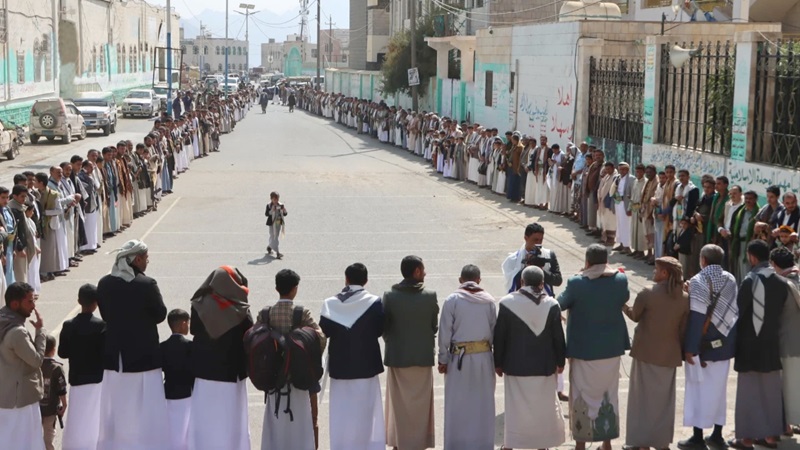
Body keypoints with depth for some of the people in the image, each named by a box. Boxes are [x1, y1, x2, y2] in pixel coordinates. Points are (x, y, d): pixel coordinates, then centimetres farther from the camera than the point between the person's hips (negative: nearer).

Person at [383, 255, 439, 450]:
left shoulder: (389, 296, -8)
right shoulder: (430, 296, -10)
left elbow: (383, 326, -3)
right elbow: (435, 326, -2)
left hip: (397, 356, 1)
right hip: (422, 356, -1)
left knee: (398, 403, 13)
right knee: (420, 405, 10)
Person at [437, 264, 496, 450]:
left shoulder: (452, 300, -9)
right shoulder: (489, 300, -3)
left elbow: (444, 332, -8)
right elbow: (495, 331, 1)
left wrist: (442, 360, 0)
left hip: (459, 358, -2)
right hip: (484, 357, 2)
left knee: (458, 405, 8)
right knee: (483, 404, 11)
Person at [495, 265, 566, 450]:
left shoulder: (507, 303, -10)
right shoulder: (551, 304, -9)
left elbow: (499, 336, -5)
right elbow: (558, 336, -4)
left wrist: (498, 363, 5)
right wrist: (560, 361, 9)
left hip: (516, 365, 0)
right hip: (544, 366, 1)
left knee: (515, 407, 9)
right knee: (544, 407, 14)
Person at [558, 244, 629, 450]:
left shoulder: (577, 283, -17)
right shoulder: (620, 280, -8)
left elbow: (560, 304, -3)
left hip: (584, 350, -3)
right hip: (611, 348, 3)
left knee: (583, 396, 9)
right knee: (609, 395, 16)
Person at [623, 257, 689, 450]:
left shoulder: (647, 294, -15)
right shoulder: (684, 298, -4)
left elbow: (634, 316, 0)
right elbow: (684, 329, 2)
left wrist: (623, 306, 20)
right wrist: (681, 350, 15)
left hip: (646, 352, -3)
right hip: (669, 354, 3)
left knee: (644, 396, 7)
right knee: (664, 398, 13)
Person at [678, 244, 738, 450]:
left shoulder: (698, 281, -13)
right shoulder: (730, 280, 3)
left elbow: (696, 316, -17)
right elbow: (734, 312, 5)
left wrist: (690, 347, -15)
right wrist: (729, 340, 13)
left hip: (703, 345, -5)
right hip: (724, 343, 5)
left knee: (699, 388, 2)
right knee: (718, 388, 14)